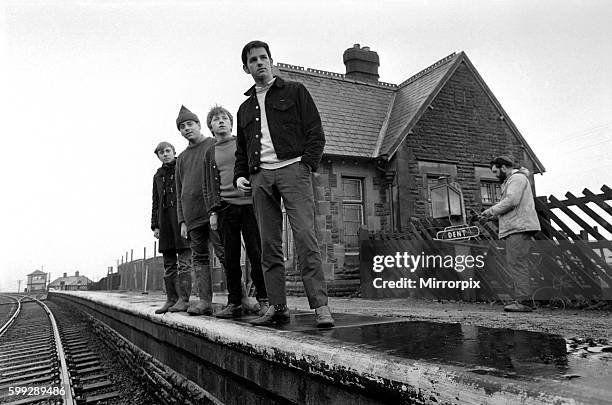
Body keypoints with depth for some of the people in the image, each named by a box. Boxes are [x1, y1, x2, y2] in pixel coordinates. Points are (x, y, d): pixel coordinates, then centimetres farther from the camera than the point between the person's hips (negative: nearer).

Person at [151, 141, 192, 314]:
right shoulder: (158, 175, 21)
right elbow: (155, 202, 22)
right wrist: (155, 225, 13)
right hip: (165, 219, 6)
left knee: (184, 260, -9)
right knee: (169, 263, 6)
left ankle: (184, 298, -8)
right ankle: (171, 299, 11)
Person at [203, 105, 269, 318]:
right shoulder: (210, 153, 18)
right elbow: (208, 186, 16)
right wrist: (213, 211, 5)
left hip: (249, 203, -2)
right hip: (226, 207, 3)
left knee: (256, 253, -6)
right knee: (231, 257, 2)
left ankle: (264, 299, 3)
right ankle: (234, 302, 9)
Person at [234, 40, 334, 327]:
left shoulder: (294, 91, 13)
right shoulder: (245, 108, 25)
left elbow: (316, 133, 5)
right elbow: (241, 150, 28)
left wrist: (306, 164, -9)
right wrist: (240, 176, 10)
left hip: (292, 169, -4)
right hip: (260, 176, 5)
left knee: (305, 236, -15)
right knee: (269, 245, 0)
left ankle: (320, 305, -14)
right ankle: (277, 307, 4)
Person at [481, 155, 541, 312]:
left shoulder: (517, 178, -5)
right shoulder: (511, 181, 27)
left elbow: (511, 201, -18)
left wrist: (492, 211, -9)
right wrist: (494, 212, 10)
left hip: (519, 228, -11)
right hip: (515, 229, 11)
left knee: (517, 264, -13)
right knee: (519, 265, 9)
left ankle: (523, 302, -14)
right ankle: (523, 301, 11)